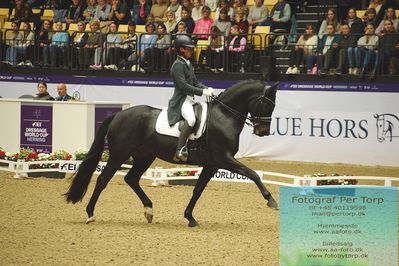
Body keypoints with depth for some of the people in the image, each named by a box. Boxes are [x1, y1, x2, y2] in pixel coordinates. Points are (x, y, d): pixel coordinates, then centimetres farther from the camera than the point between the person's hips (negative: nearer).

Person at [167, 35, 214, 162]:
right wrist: (202, 92, -19)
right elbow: (183, 86, -19)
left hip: (190, 99, 11)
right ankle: (179, 150, -39)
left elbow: (195, 82, 22)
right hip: (181, 100, -11)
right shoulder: (178, 65, -9)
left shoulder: (188, 64, 21)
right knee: (191, 119, -35)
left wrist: (206, 89, 2)